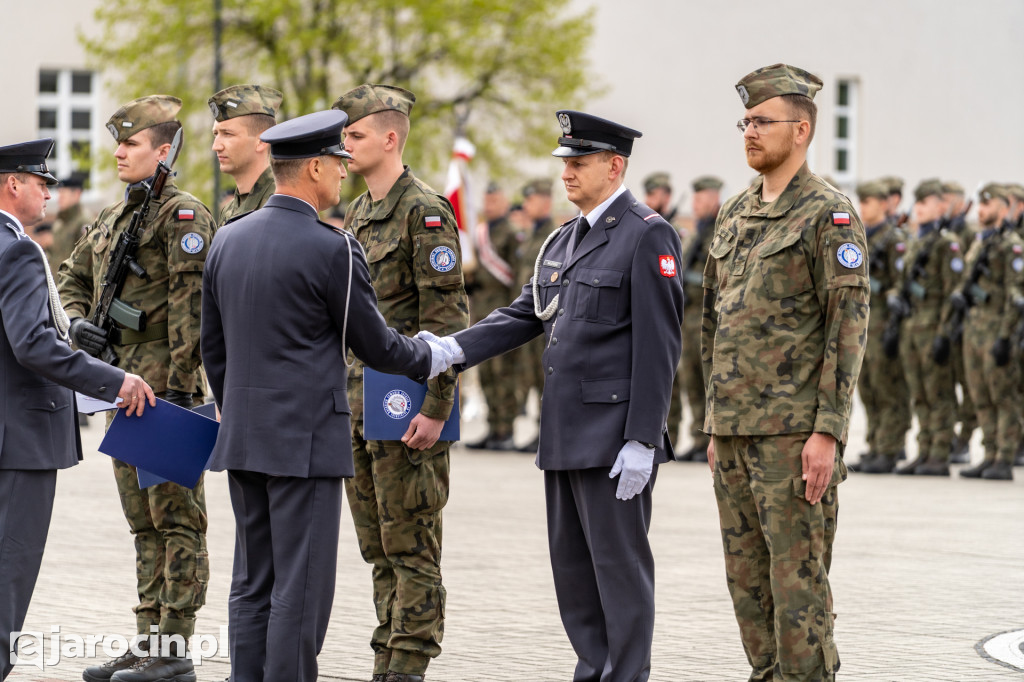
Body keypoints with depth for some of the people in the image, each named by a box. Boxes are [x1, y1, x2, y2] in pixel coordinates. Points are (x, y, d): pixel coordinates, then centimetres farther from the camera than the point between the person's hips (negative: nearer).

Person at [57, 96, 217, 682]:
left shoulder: (182, 213, -10)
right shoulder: (113, 217, 17)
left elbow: (189, 304, -17)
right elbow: (74, 276, 29)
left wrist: (180, 387, -21)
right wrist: (78, 323, 8)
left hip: (163, 381, -9)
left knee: (176, 517, -5)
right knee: (144, 521, 12)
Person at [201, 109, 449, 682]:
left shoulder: (228, 240, 8)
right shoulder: (332, 249, -13)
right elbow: (374, 344, -4)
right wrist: (428, 358, 15)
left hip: (243, 438, 7)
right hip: (307, 440, -7)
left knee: (253, 585, 11)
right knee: (301, 588, -3)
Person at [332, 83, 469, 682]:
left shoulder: (425, 211, -11)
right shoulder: (356, 215, 16)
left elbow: (447, 318, -15)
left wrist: (435, 408, -20)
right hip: (361, 403, 9)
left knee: (410, 543, -5)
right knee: (378, 544, 11)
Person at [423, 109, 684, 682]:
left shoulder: (648, 235, -10)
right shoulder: (565, 239, 17)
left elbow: (657, 347, -14)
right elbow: (527, 313, 15)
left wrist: (642, 441, -18)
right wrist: (456, 348, -2)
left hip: (615, 434, -9)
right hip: (565, 435, 9)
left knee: (620, 563, -4)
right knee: (572, 564, 12)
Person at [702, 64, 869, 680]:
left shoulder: (830, 213, -7)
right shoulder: (735, 214, 16)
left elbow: (849, 327, -13)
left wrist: (827, 432, -19)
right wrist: (716, 425, 18)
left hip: (795, 432, -8)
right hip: (735, 431, 8)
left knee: (797, 578, -7)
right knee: (747, 577, 10)